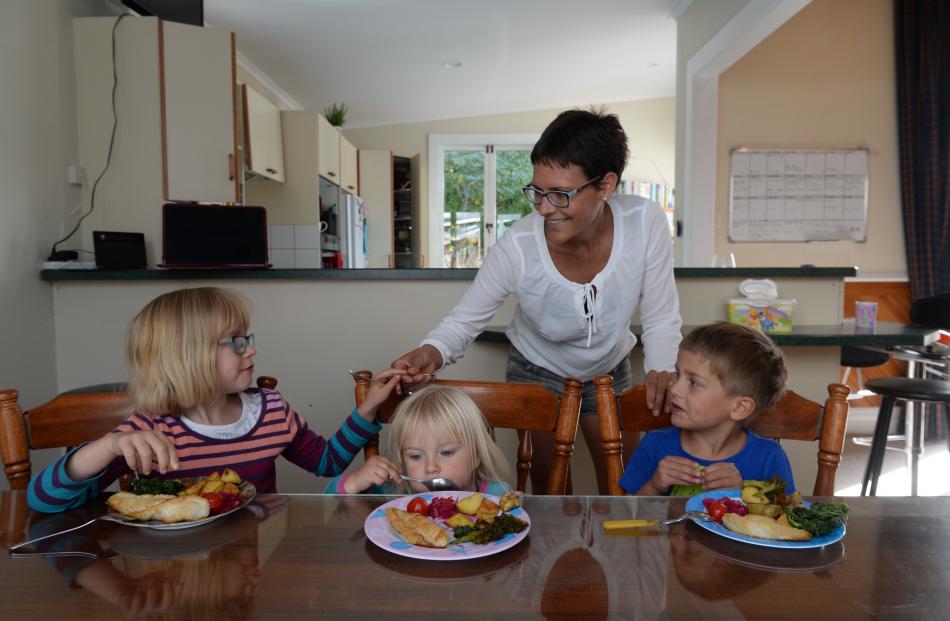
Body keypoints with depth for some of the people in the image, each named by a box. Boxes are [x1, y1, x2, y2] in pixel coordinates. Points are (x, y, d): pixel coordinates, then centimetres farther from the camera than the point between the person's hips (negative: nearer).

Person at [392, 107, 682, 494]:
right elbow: (465, 320, -19)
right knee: (548, 490, 10)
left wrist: (660, 371, -33)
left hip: (609, 370, 2)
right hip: (537, 372, -2)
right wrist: (433, 352, -39)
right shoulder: (517, 247, -30)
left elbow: (661, 319, -15)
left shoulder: (646, 224, -26)